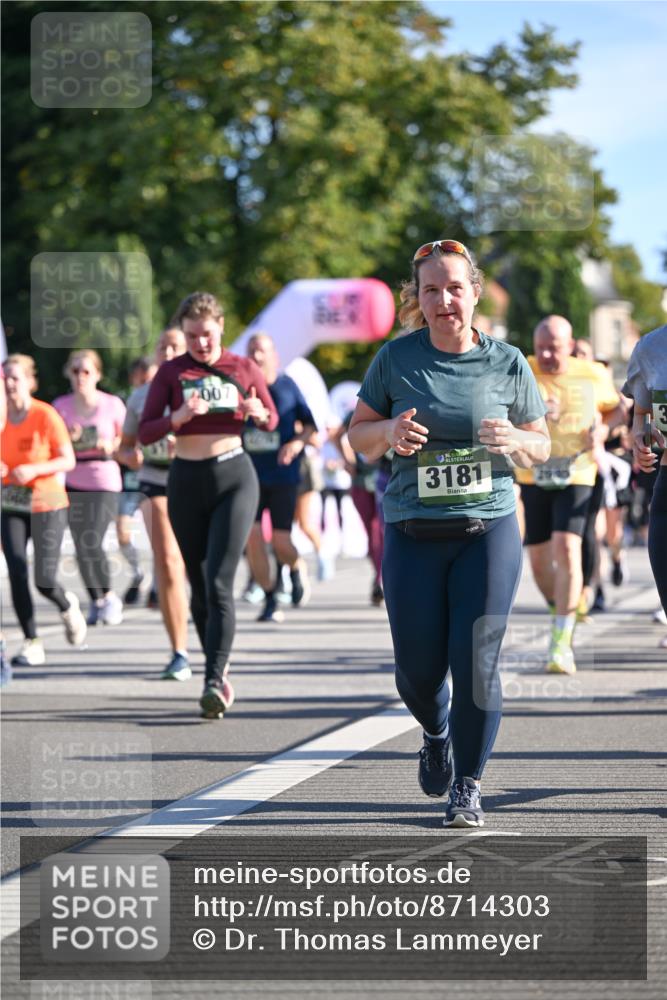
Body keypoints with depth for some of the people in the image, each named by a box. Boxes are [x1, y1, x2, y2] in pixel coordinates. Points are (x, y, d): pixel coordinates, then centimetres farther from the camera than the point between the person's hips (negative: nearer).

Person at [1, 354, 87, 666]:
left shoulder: (45, 415, -12)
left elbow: (68, 460, -9)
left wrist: (34, 470, -23)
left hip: (47, 503, -3)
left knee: (44, 580, -6)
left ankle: (68, 606, 30)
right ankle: (31, 643, 1)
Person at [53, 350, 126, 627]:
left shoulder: (112, 404, -2)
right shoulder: (61, 406, 3)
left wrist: (111, 446, -13)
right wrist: (68, 439, -13)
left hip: (106, 482, -3)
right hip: (74, 484, 3)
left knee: (91, 542, -16)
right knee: (81, 548, 1)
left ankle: (109, 596, 6)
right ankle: (95, 602, 20)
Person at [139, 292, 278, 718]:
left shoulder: (243, 368, 2)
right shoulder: (171, 372, 2)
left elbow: (272, 421, 14)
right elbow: (145, 432, -2)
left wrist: (258, 412, -10)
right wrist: (178, 418, -21)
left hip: (234, 478, -2)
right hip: (187, 480, 2)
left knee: (219, 584, -15)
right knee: (199, 587, 8)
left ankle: (215, 682, -21)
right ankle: (221, 670, 22)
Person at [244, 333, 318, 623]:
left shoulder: (287, 387, -1)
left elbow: (310, 425, 5)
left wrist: (298, 442, -13)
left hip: (283, 476, -1)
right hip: (249, 475, 1)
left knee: (281, 541, -4)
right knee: (252, 536, -10)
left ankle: (298, 569, 31)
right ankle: (270, 600, 3)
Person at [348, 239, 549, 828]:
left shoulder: (507, 363, 3)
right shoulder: (395, 360, 2)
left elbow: (541, 447, 11)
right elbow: (359, 436, 10)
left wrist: (513, 441, -12)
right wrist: (388, 432, -12)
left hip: (489, 529, -1)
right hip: (413, 535, 1)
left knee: (476, 663, -8)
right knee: (419, 668, 2)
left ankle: (468, 786, 9)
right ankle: (437, 734, 38)